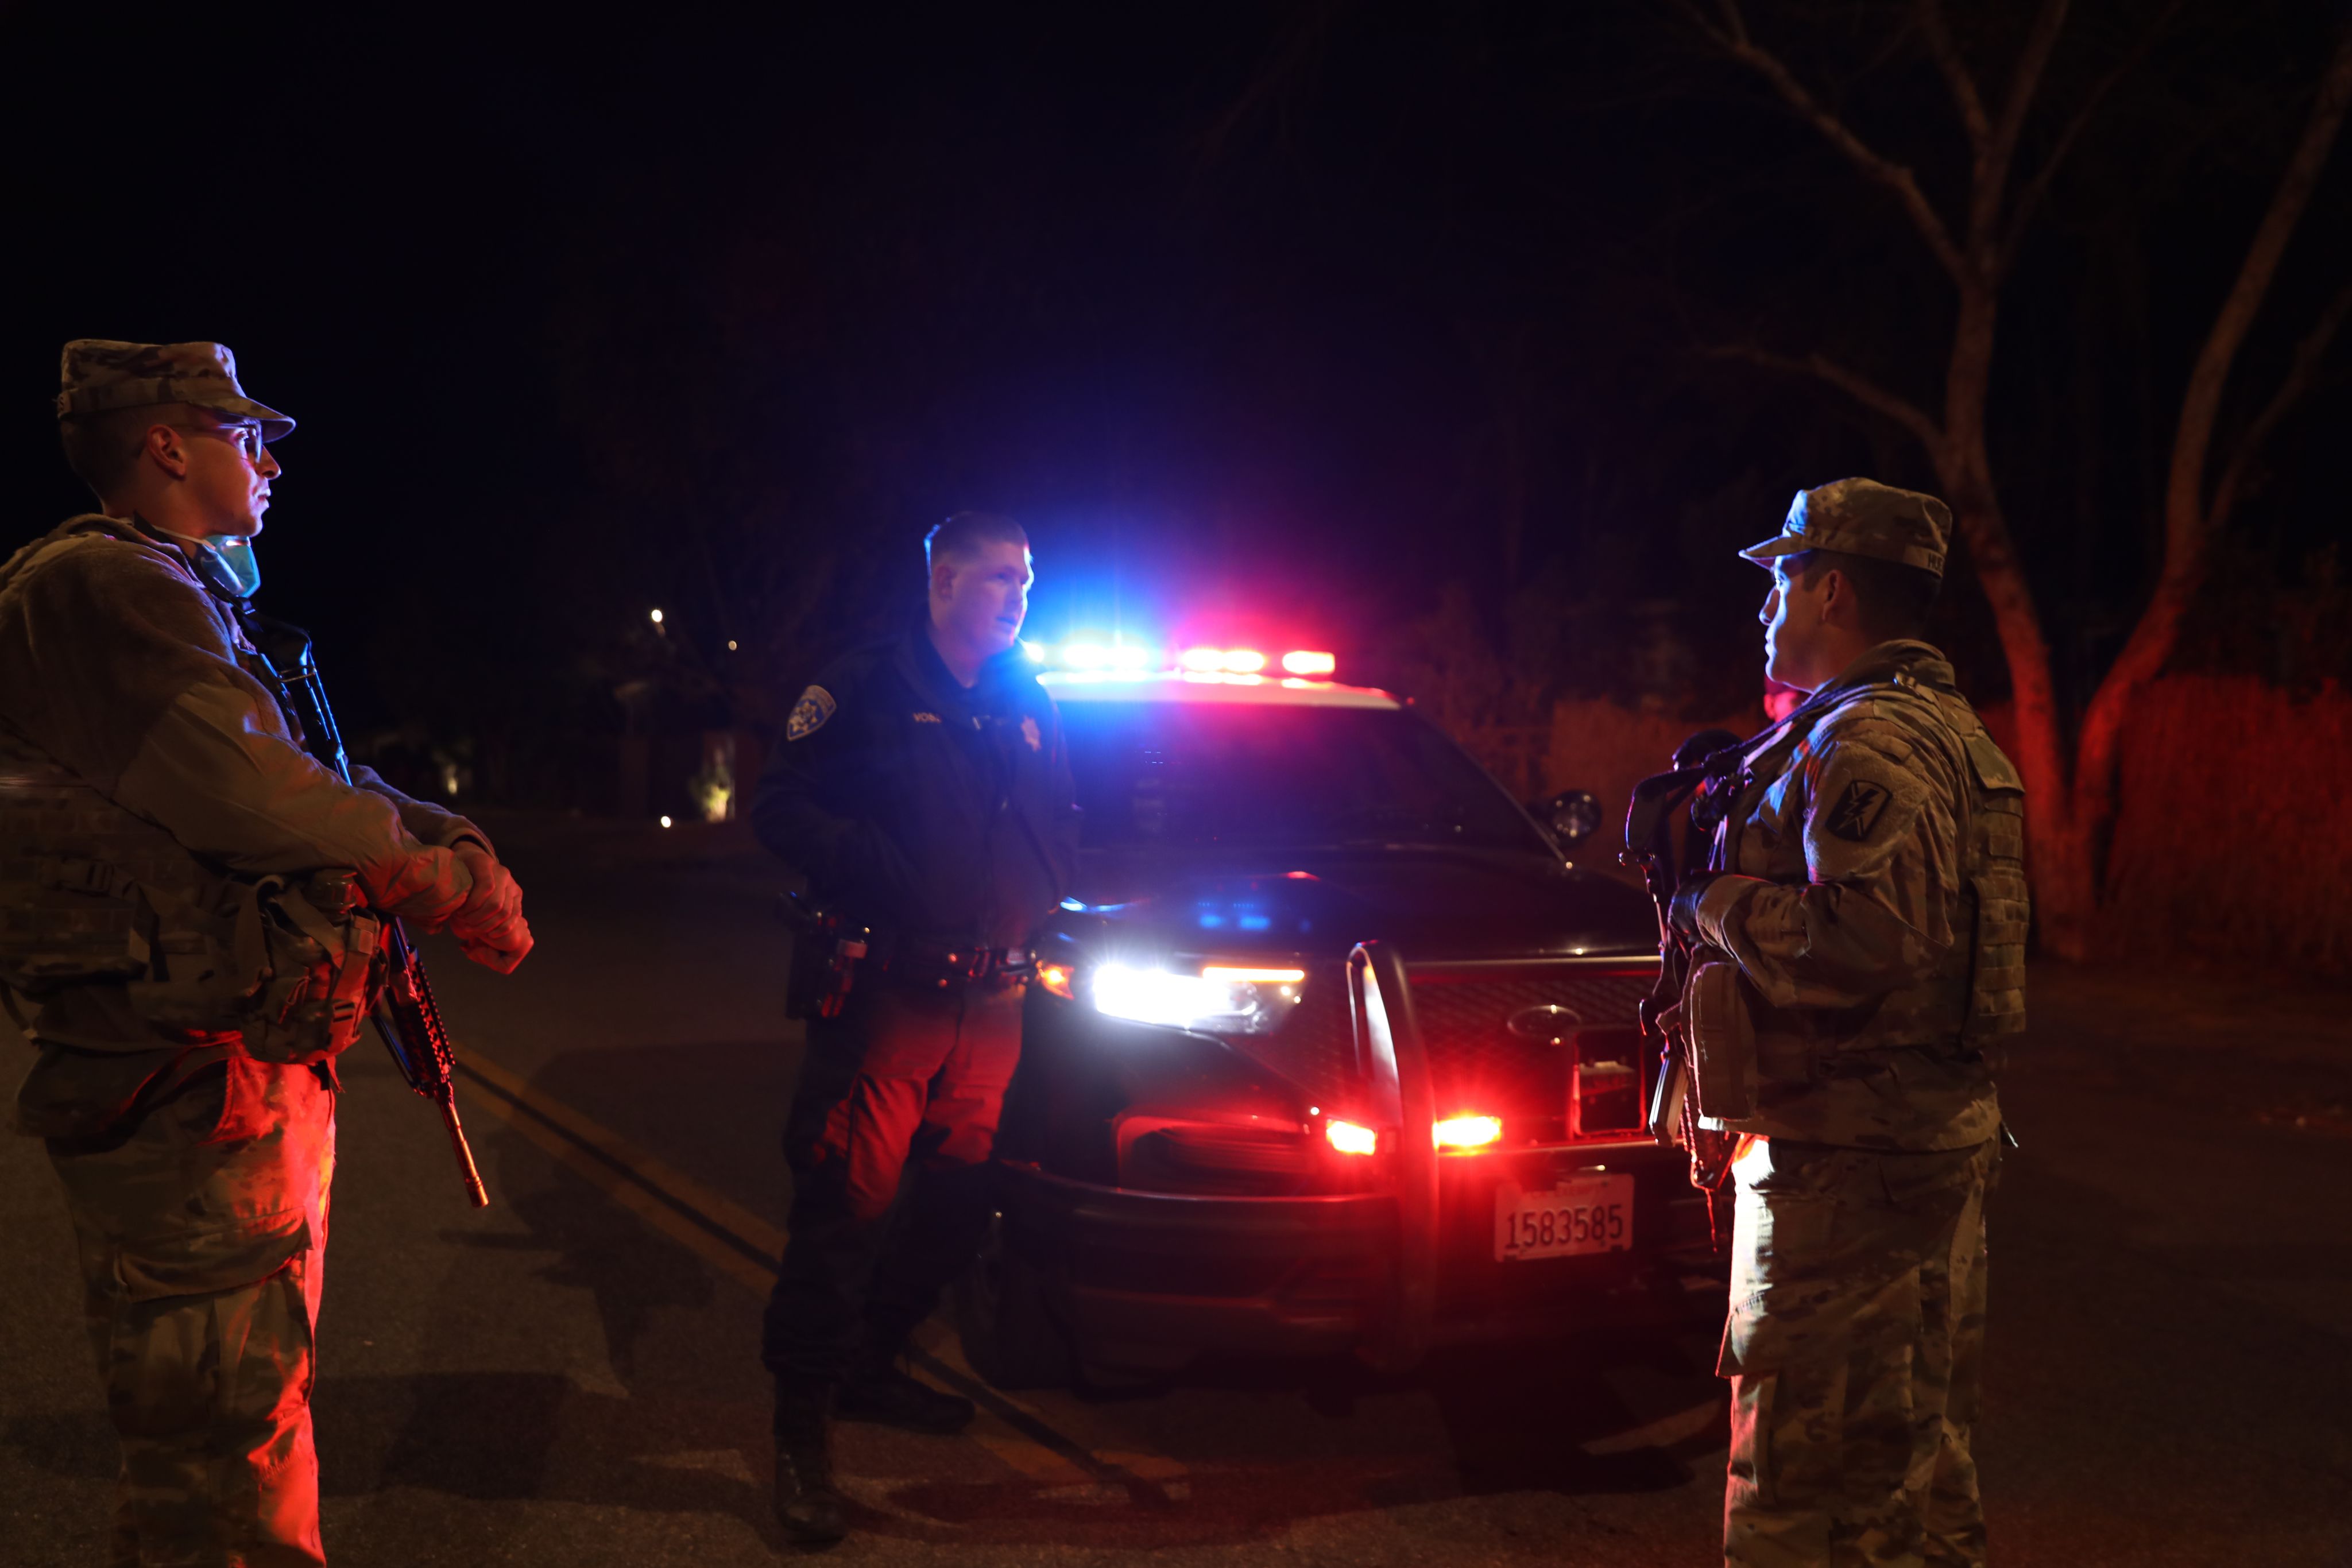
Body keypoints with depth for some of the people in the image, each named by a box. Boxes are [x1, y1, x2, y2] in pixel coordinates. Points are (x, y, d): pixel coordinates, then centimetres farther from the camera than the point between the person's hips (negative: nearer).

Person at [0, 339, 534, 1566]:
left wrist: (448, 838, 4)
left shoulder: (182, 598, 20)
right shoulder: (100, 586, -15)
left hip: (261, 1069, 11)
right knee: (222, 1440, -4)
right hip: (185, 1090, -11)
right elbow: (261, 799, -24)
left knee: (251, 1406, 22)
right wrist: (452, 882, -10)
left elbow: (314, 783, 21)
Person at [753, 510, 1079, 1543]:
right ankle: (803, 1426, -1)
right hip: (886, 991, -6)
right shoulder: (867, 690, 0)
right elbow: (783, 808, -4)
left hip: (990, 1001, 6)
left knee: (953, 1204, 11)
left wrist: (1037, 904, 6)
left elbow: (1060, 828, 24)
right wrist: (881, 872, -16)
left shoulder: (1029, 709, 16)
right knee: (845, 1203, -9)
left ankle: (868, 1368, 29)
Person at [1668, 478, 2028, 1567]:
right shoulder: (1948, 728, 18)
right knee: (1919, 1458, 21)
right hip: (1944, 1135, 11)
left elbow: (1856, 943, -28)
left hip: (1847, 1160, -11)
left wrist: (1712, 897, -13)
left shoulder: (1864, 741, -17)